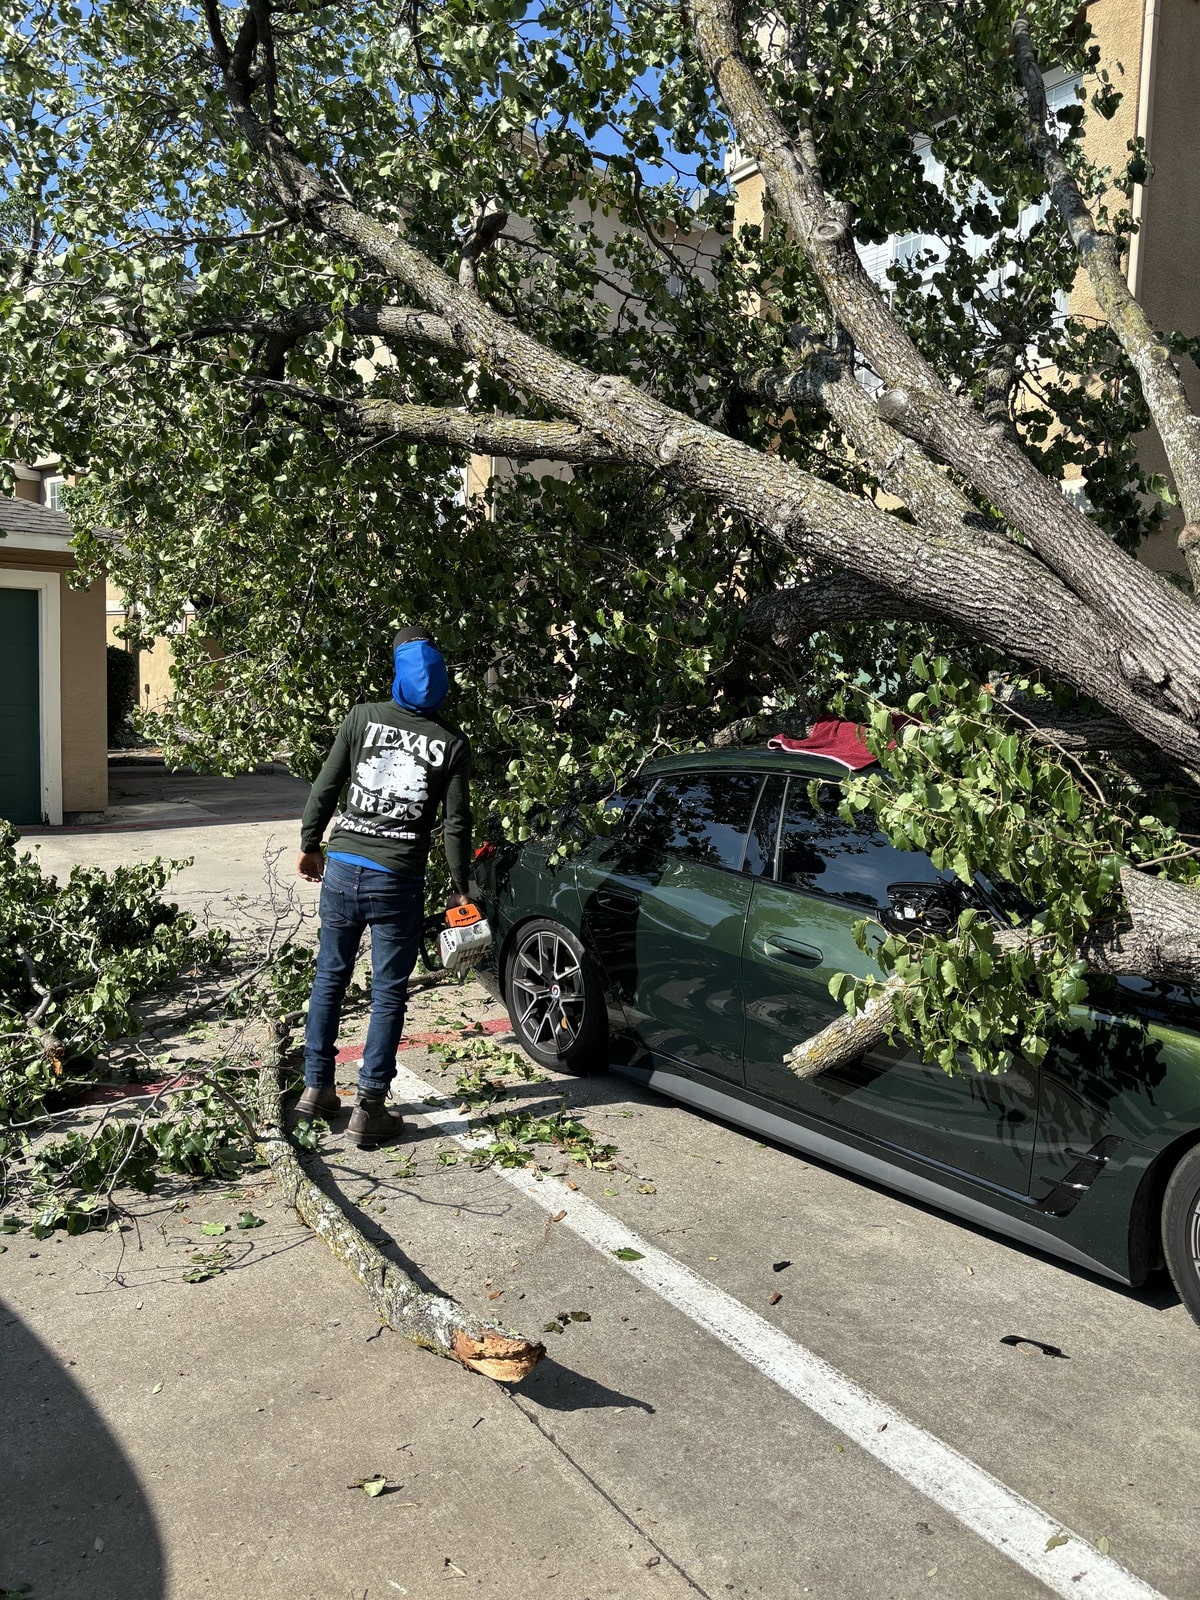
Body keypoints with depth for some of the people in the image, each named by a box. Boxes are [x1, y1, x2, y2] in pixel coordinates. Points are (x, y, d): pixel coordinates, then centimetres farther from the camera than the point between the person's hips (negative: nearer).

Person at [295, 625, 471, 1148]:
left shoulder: (363, 718, 1)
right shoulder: (452, 742, -2)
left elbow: (324, 789, 3)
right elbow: (456, 823, -2)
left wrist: (309, 845, 16)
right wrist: (460, 887, 8)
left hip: (342, 868, 2)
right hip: (398, 882, -2)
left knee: (329, 977, 17)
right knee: (388, 994, 6)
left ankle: (316, 1088, 26)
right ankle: (369, 1110, 8)